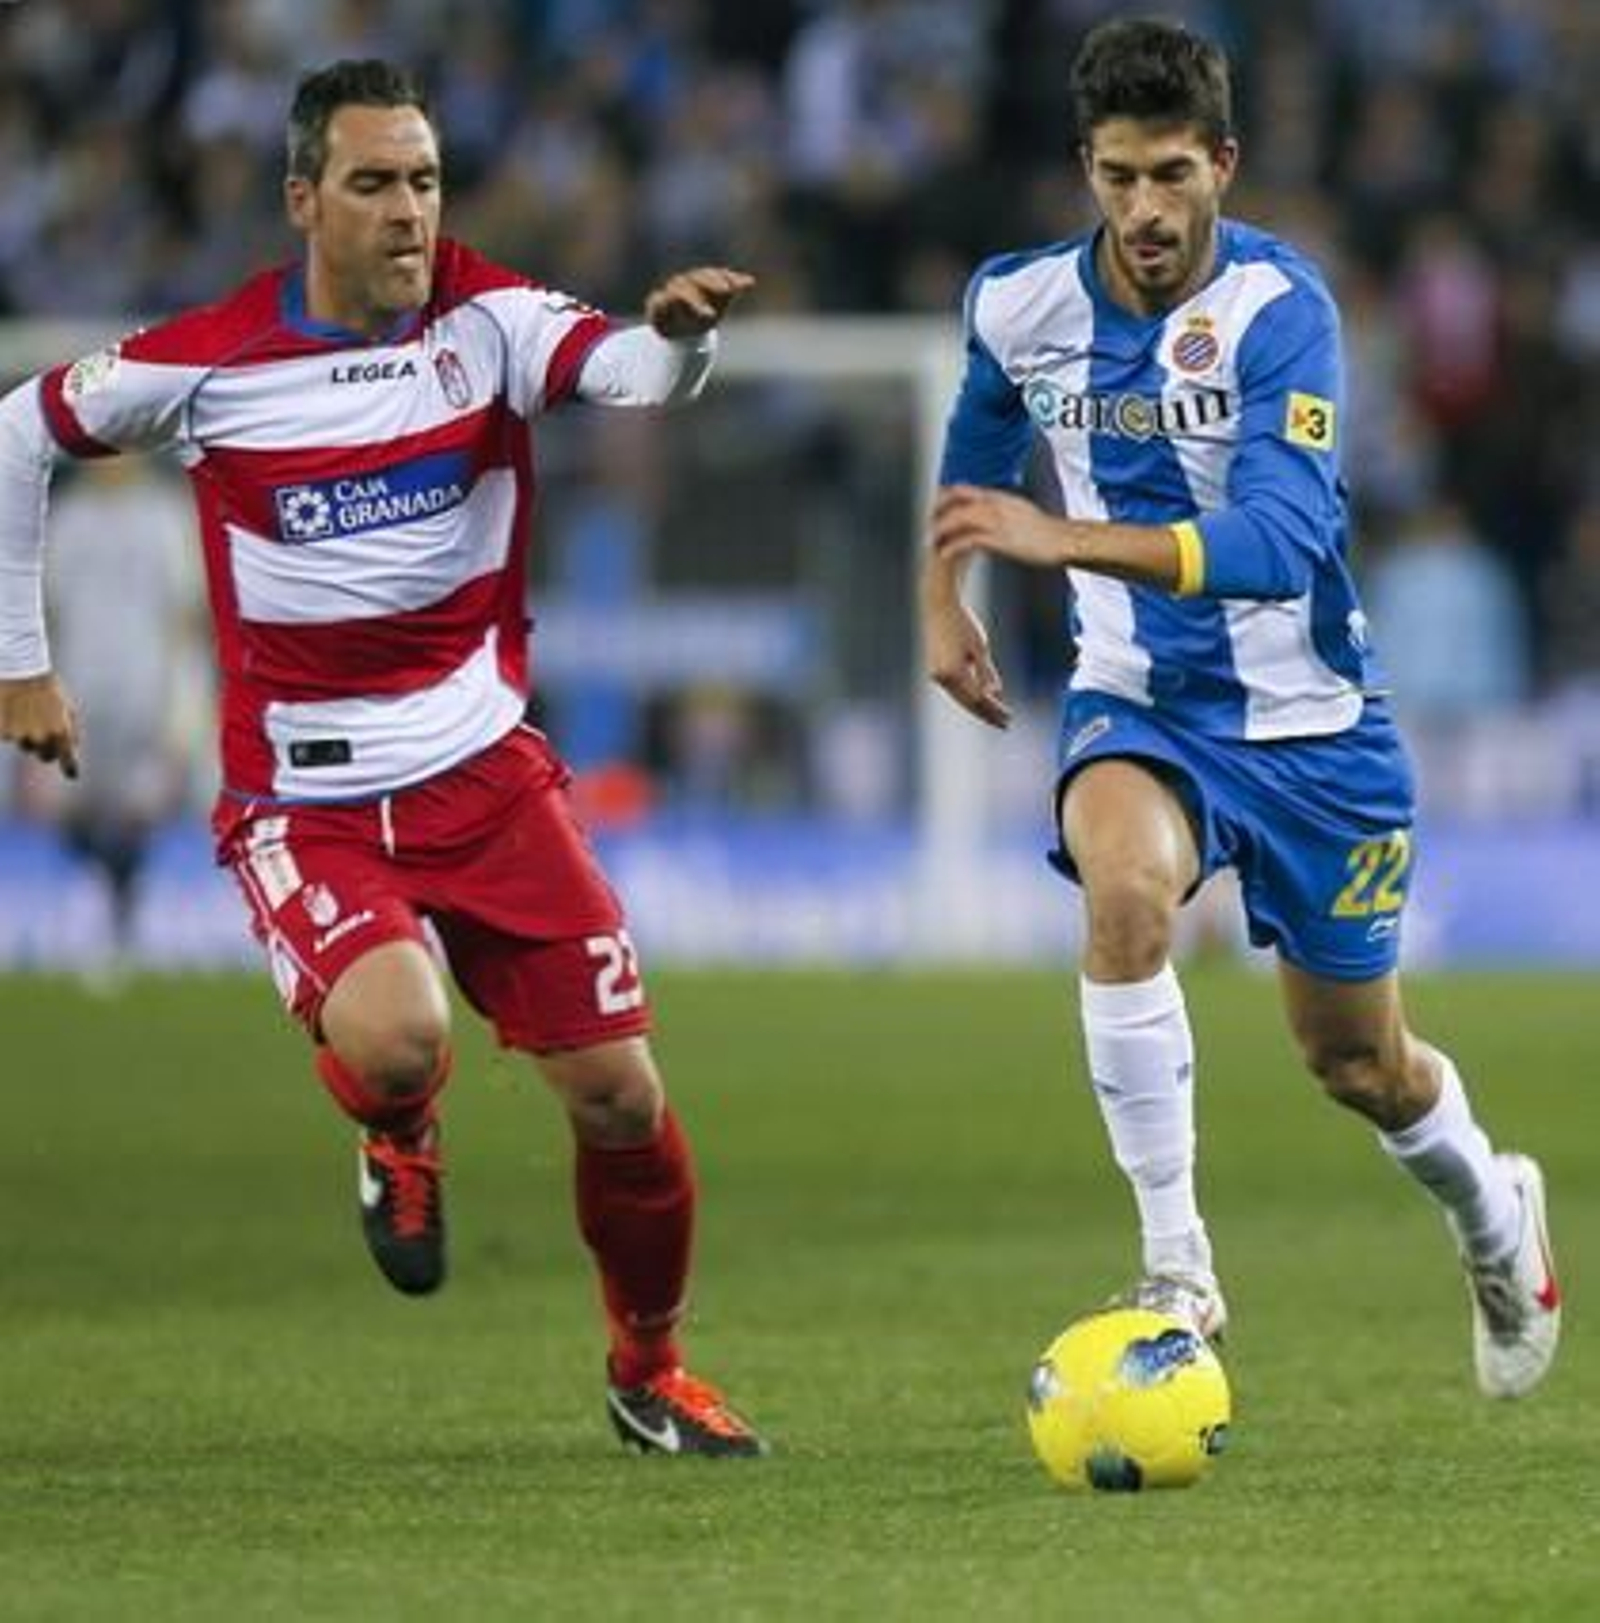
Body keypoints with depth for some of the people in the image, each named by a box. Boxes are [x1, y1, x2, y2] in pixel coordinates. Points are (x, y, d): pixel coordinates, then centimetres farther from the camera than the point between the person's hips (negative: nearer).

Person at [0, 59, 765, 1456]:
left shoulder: (488, 319, -6)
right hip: (303, 800, -2)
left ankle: (649, 1369, 26)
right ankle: (398, 1140, 11)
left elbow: (625, 371, -26)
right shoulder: (207, 363, -8)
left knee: (619, 1090, -1)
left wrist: (676, 337, -50)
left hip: (483, 769, 2)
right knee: (394, 1045, -29)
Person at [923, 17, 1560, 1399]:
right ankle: (1175, 1271, -26)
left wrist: (1068, 540, -45)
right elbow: (981, 438, 18)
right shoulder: (1023, 305, -9)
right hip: (1137, 706, 2)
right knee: (1126, 890, -33)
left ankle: (1492, 1213, 46)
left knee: (1356, 1062, 11)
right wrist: (943, 593, 13)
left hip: (1304, 717, -2)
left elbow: (1281, 543, -36)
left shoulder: (1279, 309, -23)